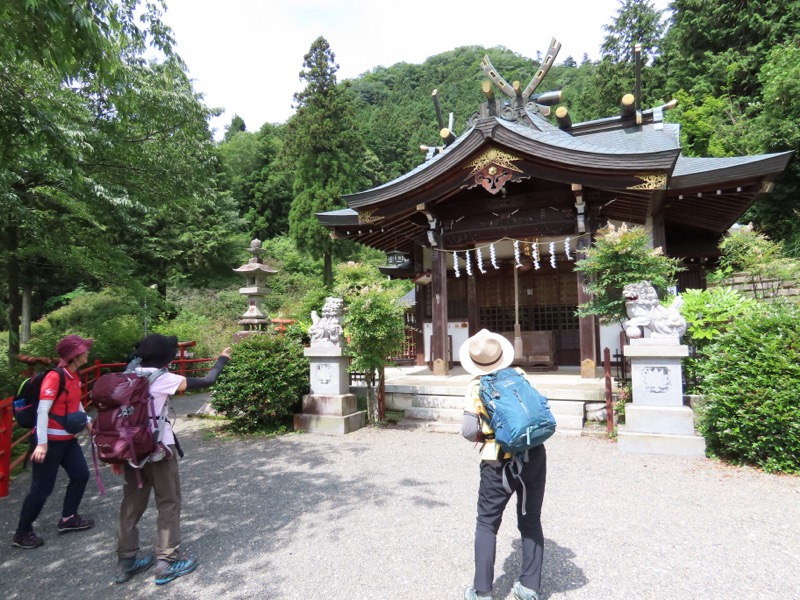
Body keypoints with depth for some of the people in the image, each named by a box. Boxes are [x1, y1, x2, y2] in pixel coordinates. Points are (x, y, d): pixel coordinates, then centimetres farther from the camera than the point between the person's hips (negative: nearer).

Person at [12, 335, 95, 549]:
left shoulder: (74, 376, 4)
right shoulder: (54, 377, -22)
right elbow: (42, 411, -24)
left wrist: (87, 421, 24)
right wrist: (42, 443, -27)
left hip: (67, 439, 9)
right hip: (50, 440, -9)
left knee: (81, 474, 14)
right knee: (42, 488, 2)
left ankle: (68, 519, 31)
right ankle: (22, 534, 21)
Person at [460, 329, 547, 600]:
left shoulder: (477, 387, -6)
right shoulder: (519, 375, 3)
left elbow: (469, 431, -12)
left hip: (499, 462, -3)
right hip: (534, 455, 3)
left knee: (487, 524, 12)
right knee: (531, 521, 18)